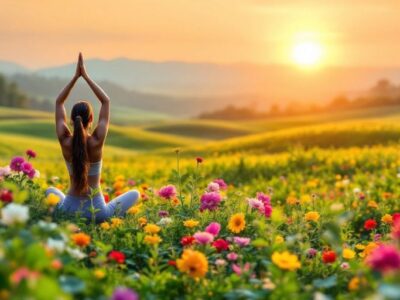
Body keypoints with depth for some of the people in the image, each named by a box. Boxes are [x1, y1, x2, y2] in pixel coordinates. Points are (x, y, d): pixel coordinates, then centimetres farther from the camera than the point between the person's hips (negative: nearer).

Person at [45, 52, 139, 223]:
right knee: (135, 193, 22)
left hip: (70, 209, 2)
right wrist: (86, 76, -4)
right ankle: (108, 216, 14)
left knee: (50, 190, 36)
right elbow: (106, 101, -4)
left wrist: (76, 76, -2)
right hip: (97, 212, -2)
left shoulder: (65, 142, -11)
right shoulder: (97, 141, -16)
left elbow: (59, 103, 1)